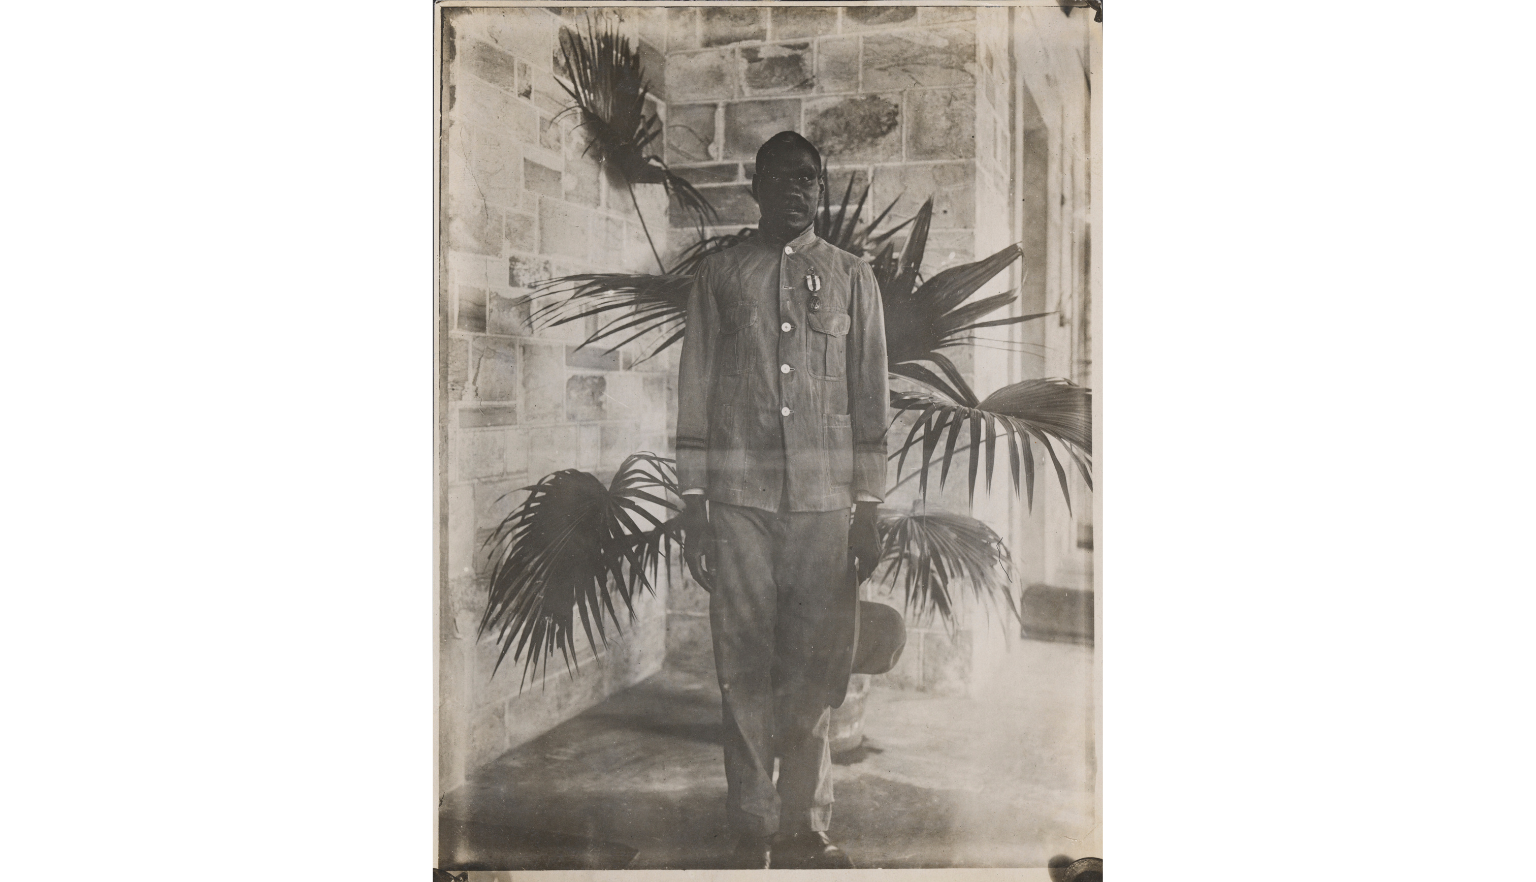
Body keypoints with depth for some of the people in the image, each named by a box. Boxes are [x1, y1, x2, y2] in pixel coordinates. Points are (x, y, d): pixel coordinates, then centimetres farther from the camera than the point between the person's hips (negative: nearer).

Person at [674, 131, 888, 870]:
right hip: (739, 497, 0)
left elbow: (870, 398, 8)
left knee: (817, 670, 2)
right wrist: (692, 507, 1)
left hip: (826, 501, 0)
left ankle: (805, 826, 14)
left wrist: (869, 511, 2)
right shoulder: (719, 275, 10)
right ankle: (753, 829, 12)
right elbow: (695, 392, 7)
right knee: (745, 668, 2)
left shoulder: (852, 278, 10)